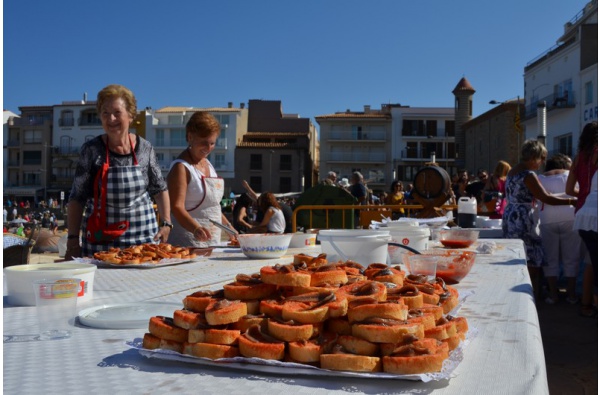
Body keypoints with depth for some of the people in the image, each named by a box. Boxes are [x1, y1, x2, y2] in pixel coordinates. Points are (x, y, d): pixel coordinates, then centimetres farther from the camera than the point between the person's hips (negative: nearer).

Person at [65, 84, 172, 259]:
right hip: (101, 239, -1)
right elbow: (77, 198, -2)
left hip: (144, 237, 1)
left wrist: (166, 224, 3)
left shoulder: (145, 148, 2)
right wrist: (73, 241, -7)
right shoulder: (91, 150, -3)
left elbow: (160, 189, 12)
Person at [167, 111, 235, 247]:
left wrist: (228, 226, 22)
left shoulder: (207, 163, 14)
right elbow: (177, 207, -21)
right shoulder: (181, 167, -10)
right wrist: (196, 229, -36)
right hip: (189, 242, -7)